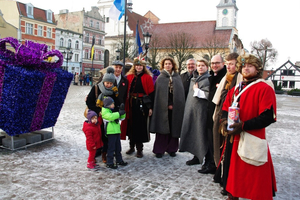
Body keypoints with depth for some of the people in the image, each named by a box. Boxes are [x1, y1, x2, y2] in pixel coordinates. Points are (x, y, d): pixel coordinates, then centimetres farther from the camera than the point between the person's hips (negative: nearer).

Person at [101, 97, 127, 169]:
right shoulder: (105, 111, -9)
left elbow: (121, 117, 19)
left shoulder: (113, 111, 18)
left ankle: (119, 160, 28)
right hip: (111, 132, -8)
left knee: (118, 147, 16)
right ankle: (109, 163, 5)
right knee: (111, 148, -3)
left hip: (117, 131, 9)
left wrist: (122, 110, 3)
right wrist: (119, 113, -24)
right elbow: (110, 116, -29)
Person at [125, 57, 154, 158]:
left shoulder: (147, 77, -1)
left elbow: (151, 93, -4)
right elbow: (126, 91, 10)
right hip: (131, 104, 4)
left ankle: (139, 149, 14)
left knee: (141, 126, 1)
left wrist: (150, 107, -10)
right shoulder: (129, 77, 9)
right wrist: (125, 105, 4)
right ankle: (132, 146, 26)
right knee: (131, 125, 10)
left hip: (142, 104, -3)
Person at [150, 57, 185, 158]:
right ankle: (159, 150, 8)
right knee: (162, 129, -1)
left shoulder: (177, 78, 11)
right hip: (163, 107, -2)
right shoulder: (160, 78, 5)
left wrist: (174, 104, -5)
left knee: (174, 128, 6)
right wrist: (168, 105, -11)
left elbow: (181, 92, 6)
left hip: (175, 108, 3)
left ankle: (171, 149, 17)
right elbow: (159, 93, -3)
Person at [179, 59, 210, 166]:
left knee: (201, 133, -4)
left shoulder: (209, 79, -3)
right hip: (191, 109, 7)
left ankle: (204, 158, 6)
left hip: (202, 110, -6)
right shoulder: (193, 79, 18)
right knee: (193, 133, 7)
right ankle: (197, 156, 18)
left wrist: (197, 90, -7)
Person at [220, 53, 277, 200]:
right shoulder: (235, 89, 13)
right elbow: (225, 108, 15)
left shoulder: (265, 89, -7)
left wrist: (243, 126, -22)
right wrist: (225, 121, -7)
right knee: (234, 172, 16)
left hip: (254, 138, -6)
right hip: (235, 138, 6)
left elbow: (268, 117, -15)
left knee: (256, 179, 2)